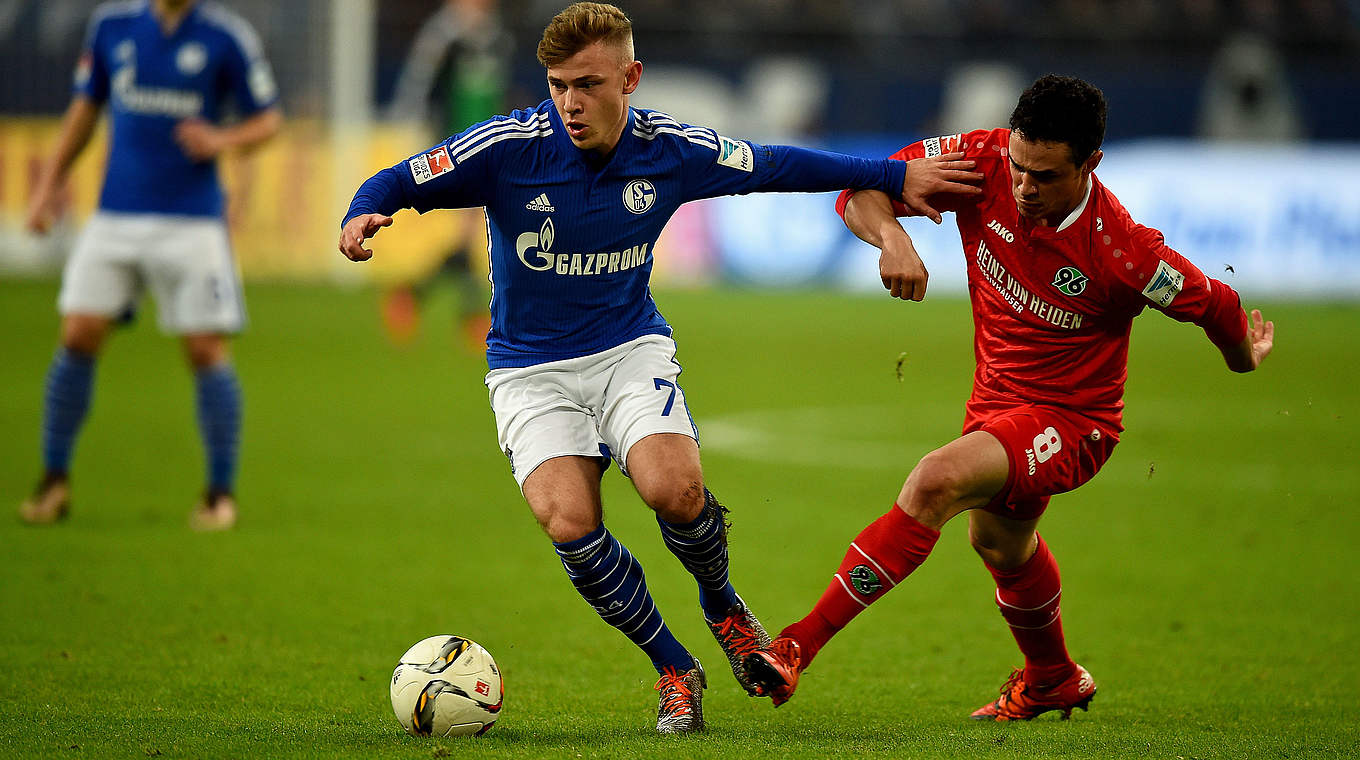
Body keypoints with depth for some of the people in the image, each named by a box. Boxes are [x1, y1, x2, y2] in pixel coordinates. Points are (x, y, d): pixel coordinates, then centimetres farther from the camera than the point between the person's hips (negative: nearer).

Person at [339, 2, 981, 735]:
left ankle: (722, 605, 8)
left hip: (631, 350, 1)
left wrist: (897, 177, 13)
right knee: (569, 524, -24)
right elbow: (397, 183, -11)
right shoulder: (511, 145, -15)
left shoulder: (670, 150, -8)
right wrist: (361, 217, -35)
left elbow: (775, 166, 8)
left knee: (674, 489, -27)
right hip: (530, 369, -1)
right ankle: (675, 671, -1)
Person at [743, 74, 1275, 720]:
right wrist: (892, 237, -35)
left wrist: (1245, 357, 8)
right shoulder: (984, 162, -19)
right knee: (999, 542, 29)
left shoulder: (1121, 249, -30)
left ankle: (799, 645, -29)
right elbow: (862, 190, -14)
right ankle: (1053, 680, 59)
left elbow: (1212, 304, -12)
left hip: (1071, 419, -7)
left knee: (937, 480, -31)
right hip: (995, 397, 7)